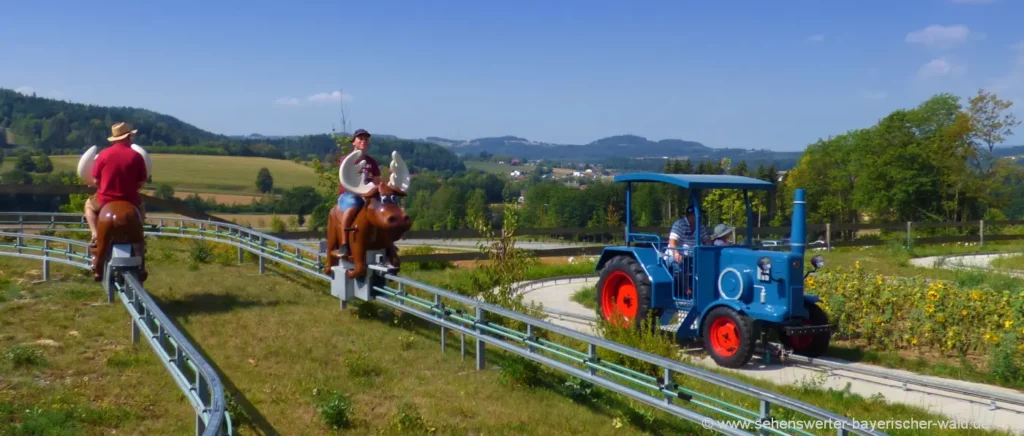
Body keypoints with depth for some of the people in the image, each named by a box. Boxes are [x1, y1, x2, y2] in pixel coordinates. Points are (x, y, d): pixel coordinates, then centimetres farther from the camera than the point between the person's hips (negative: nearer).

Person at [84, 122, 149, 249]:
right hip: (130, 201, 0)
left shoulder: (104, 154, -7)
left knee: (89, 204, 33)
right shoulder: (137, 156, -9)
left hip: (105, 200, 0)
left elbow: (95, 181, -3)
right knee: (141, 207, 36)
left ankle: (95, 235, 13)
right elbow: (141, 183, -5)